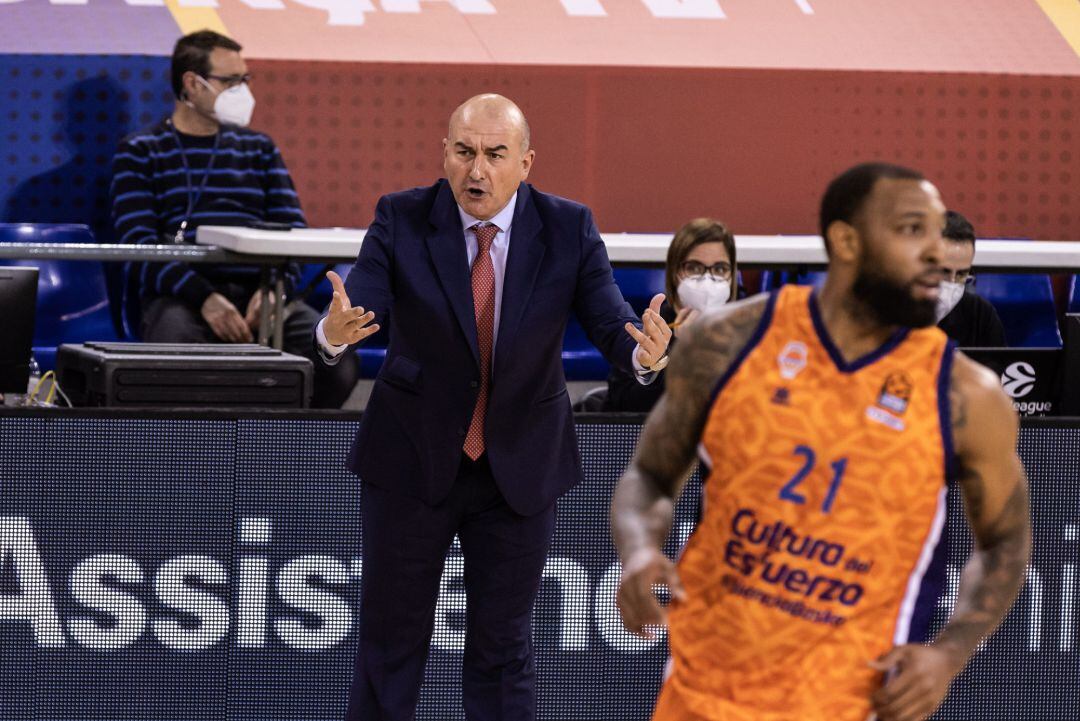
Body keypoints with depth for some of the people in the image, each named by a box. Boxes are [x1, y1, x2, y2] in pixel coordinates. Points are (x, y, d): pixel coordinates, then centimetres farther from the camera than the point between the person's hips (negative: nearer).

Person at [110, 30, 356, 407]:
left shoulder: (259, 149, 24)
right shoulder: (139, 152, 12)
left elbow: (292, 231, 13)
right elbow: (140, 244, -2)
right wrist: (205, 298, -18)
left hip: (257, 292, 3)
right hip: (180, 296, -3)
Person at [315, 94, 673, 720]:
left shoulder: (568, 229, -8)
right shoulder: (402, 221, -10)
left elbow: (611, 322, -16)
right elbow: (359, 305, -22)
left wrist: (647, 351, -40)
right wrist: (334, 332, -46)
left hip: (520, 470, 1)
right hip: (411, 463, -1)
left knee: (503, 650, 10)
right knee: (391, 644, 9)